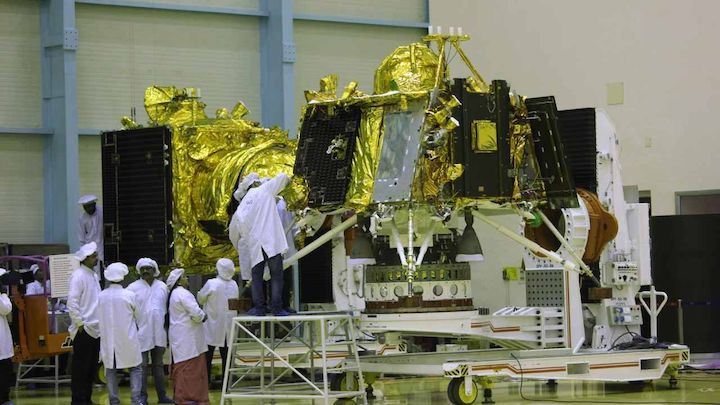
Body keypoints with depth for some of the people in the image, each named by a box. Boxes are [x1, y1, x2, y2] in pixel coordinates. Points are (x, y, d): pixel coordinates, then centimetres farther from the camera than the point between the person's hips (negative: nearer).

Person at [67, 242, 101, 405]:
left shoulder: (93, 275, 14)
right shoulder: (78, 275, -12)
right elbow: (72, 302, -16)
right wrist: (80, 324, -15)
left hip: (96, 329, 8)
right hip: (83, 330, -8)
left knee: (91, 367, 12)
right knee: (81, 367, -3)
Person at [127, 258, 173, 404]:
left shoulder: (162, 287, 9)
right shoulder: (133, 288, -3)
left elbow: (167, 308, 13)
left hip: (159, 333, 4)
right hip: (142, 333, -4)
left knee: (158, 364, 11)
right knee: (142, 365, -2)